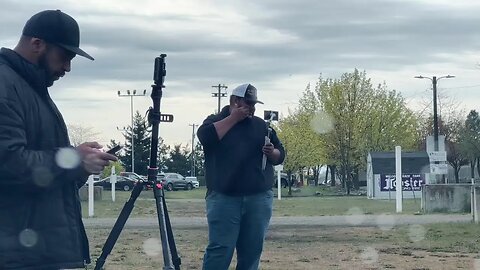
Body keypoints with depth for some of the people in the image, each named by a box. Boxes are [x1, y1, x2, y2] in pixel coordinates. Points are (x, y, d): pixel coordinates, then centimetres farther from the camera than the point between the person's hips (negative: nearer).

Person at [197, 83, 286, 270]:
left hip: (259, 199, 4)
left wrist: (272, 153, -5)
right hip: (224, 198, -4)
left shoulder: (261, 125, 18)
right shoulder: (216, 121, 8)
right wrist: (234, 118, -9)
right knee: (220, 250, -10)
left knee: (252, 252, 4)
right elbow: (206, 137, -14)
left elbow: (280, 155, 19)